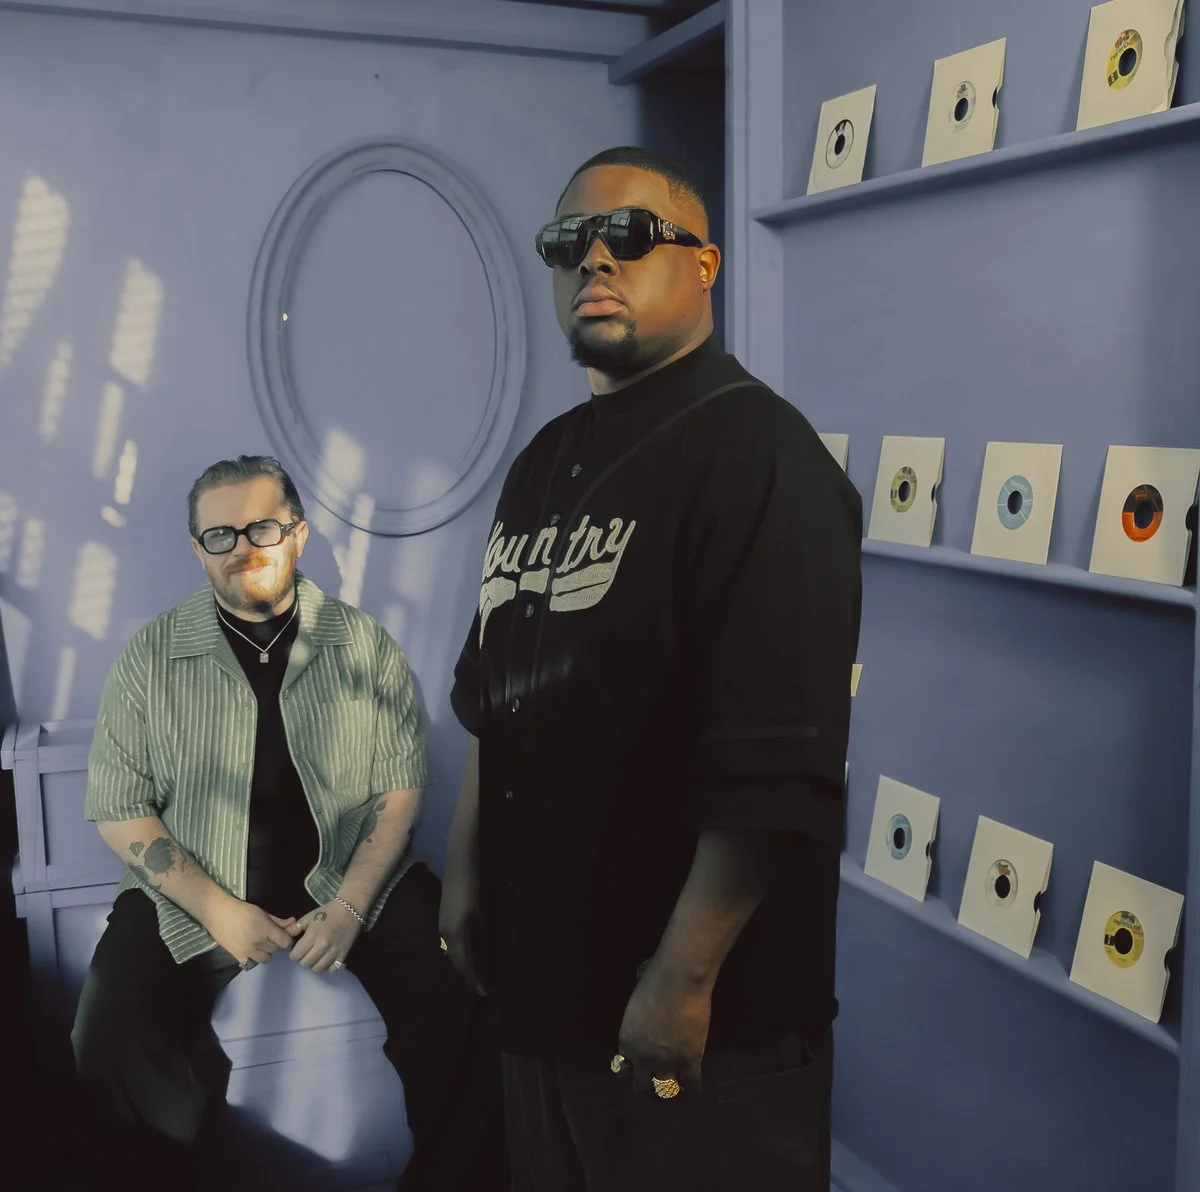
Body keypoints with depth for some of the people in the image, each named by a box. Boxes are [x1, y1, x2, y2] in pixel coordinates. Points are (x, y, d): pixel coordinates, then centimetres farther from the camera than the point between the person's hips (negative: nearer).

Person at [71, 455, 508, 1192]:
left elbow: (401, 784, 0)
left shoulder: (366, 645, 0)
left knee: (460, 1012, -20)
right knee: (113, 1044, -20)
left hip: (351, 877, 0)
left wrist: (350, 907, -13)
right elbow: (120, 809, -3)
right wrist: (220, 911, -13)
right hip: (197, 892, 1)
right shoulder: (151, 659, -1)